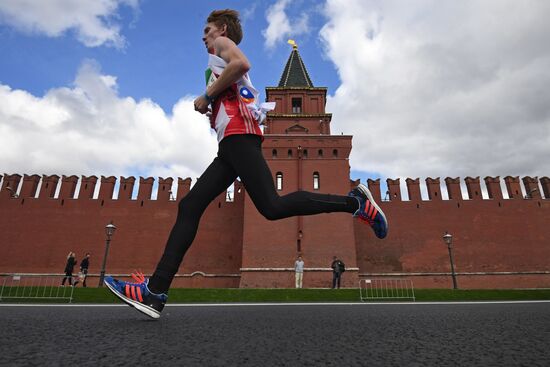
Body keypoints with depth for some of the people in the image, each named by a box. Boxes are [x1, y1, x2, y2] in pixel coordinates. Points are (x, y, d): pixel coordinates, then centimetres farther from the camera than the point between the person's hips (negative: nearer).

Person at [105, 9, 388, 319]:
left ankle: (355, 202, -11)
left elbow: (242, 63, -12)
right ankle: (155, 292, -6)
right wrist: (211, 111, 23)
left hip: (238, 135, -9)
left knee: (272, 206, -23)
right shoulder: (225, 61, 38)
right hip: (232, 143, 10)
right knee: (189, 207, -2)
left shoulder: (222, 43, 14)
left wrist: (206, 96, -4)